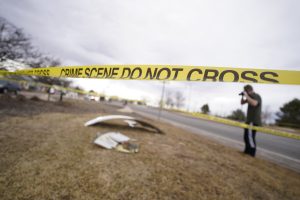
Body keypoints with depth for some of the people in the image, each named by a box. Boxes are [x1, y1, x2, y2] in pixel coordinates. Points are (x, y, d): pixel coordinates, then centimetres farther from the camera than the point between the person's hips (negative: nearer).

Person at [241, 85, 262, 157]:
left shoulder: (256, 96, -12)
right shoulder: (250, 97, 16)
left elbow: (254, 103, -33)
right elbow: (242, 103, 21)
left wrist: (247, 96, -24)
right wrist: (243, 96, 4)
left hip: (254, 121, -10)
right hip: (249, 120, 10)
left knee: (250, 137, -10)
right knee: (246, 136, 16)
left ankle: (252, 154, -2)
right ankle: (247, 151, 28)